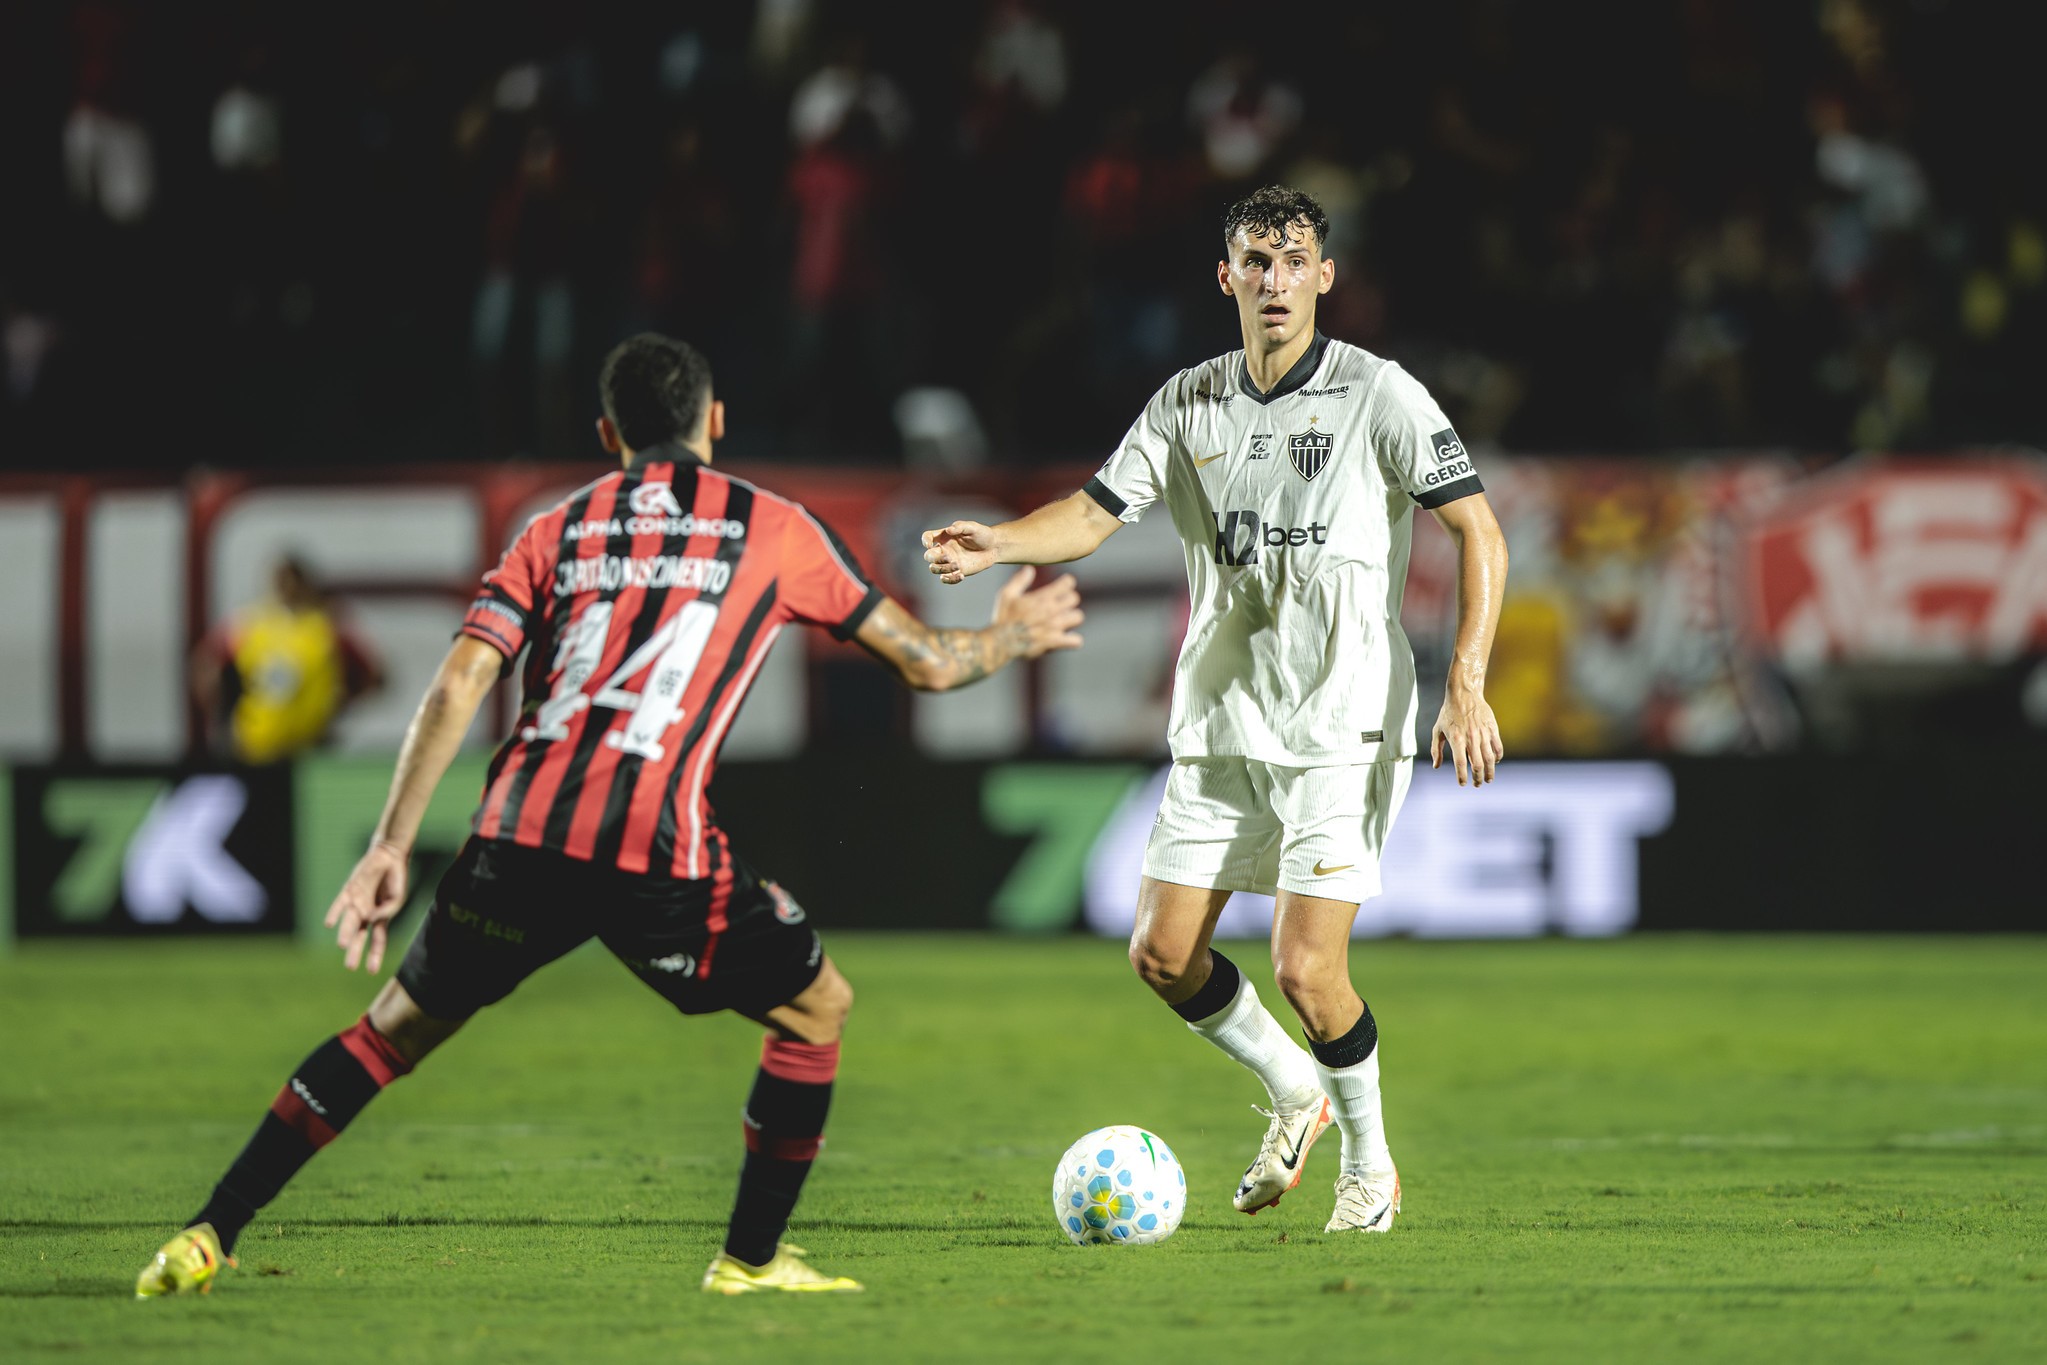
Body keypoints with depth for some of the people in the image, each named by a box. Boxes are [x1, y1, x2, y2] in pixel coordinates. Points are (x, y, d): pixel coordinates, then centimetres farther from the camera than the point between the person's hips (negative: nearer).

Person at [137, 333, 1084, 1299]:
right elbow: (925, 662, 21)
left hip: (520, 839, 3)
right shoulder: (772, 529, 14)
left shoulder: (556, 530, 19)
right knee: (816, 1009, 21)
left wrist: (390, 849, 6)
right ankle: (750, 1260, 21)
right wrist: (1010, 639, 42)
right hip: (660, 853, -3)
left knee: (397, 1029, 21)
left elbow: (457, 687, 7)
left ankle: (208, 1239, 14)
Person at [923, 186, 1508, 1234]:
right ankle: (1294, 1093, 28)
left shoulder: (1379, 395, -7)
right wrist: (1000, 544, -17)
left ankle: (1369, 1163, 11)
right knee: (1162, 953, 2)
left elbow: (1478, 532, -8)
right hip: (1220, 725, 5)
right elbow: (1097, 509, 5)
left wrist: (1467, 686, -18)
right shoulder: (1190, 404, 6)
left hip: (1341, 729, -5)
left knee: (1307, 968, -14)